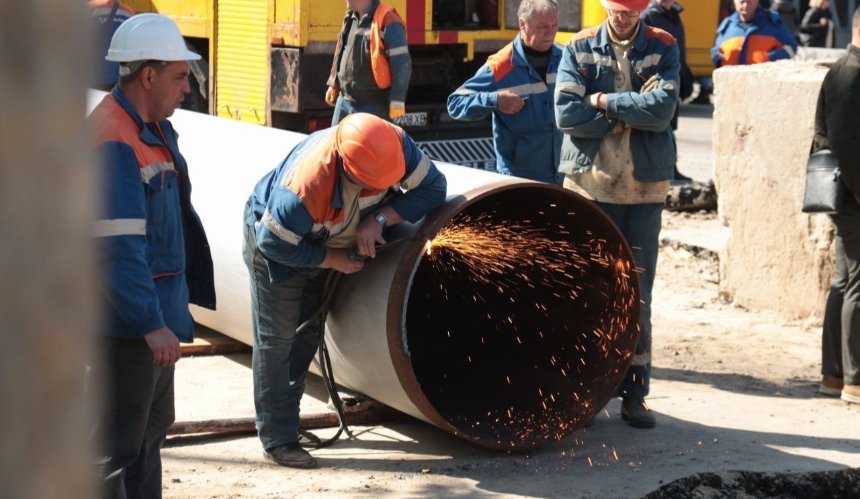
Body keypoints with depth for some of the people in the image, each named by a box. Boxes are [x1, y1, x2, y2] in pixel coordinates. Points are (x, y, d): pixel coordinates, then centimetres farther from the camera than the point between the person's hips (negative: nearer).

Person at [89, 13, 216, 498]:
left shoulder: (157, 130, 10)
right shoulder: (113, 141, -22)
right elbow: (118, 246, -27)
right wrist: (151, 323, -30)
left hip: (159, 310, 11)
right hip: (130, 317, -11)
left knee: (152, 426, 21)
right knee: (118, 441, -5)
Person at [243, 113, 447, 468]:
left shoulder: (394, 146, -33)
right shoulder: (303, 187, -46)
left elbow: (432, 187, -24)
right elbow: (275, 244, -33)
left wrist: (380, 218, -34)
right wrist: (335, 260, -25)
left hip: (327, 243, 6)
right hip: (275, 245, -6)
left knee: (308, 332, 16)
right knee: (277, 339, -5)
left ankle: (287, 415, 32)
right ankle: (277, 439, 2)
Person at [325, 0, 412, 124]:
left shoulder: (388, 22, -16)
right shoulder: (351, 18, 9)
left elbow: (401, 64, -17)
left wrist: (397, 100, -20)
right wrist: (334, 85, 24)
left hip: (373, 105, -8)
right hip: (344, 100, 8)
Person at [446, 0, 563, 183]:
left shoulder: (564, 59, 1)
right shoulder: (500, 67, -13)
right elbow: (455, 104, -10)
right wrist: (495, 100, -25)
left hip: (565, 175, 5)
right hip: (519, 179, -5)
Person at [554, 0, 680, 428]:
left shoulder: (663, 48, 3)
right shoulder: (579, 49, 3)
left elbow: (662, 109, -13)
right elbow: (567, 113, -11)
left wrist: (605, 101, -9)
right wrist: (631, 116, -9)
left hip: (644, 188, 0)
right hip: (589, 184, 0)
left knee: (636, 295, 4)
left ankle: (634, 392, 9)